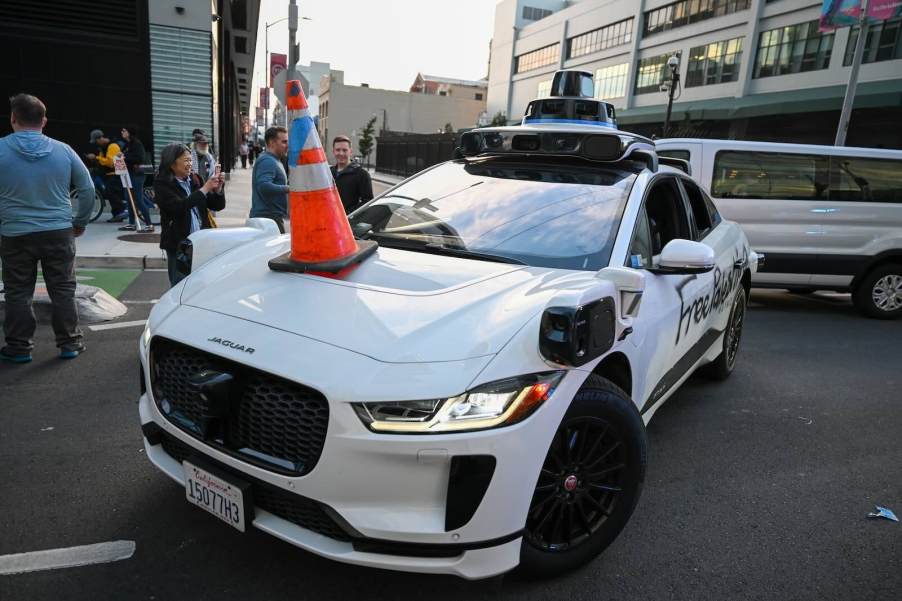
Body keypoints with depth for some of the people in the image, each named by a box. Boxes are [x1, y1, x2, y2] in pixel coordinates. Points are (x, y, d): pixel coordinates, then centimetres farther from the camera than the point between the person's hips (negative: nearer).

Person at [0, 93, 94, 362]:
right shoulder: (63, 150, -1)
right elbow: (87, 189, 3)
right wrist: (80, 222, 13)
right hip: (59, 232, 1)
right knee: (63, 290, 9)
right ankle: (69, 343, 16)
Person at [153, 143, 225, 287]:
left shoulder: (195, 179, 9)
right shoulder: (162, 184, -4)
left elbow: (217, 205, 10)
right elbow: (179, 206, -21)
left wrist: (218, 187, -9)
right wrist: (206, 188, -19)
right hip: (179, 245, -4)